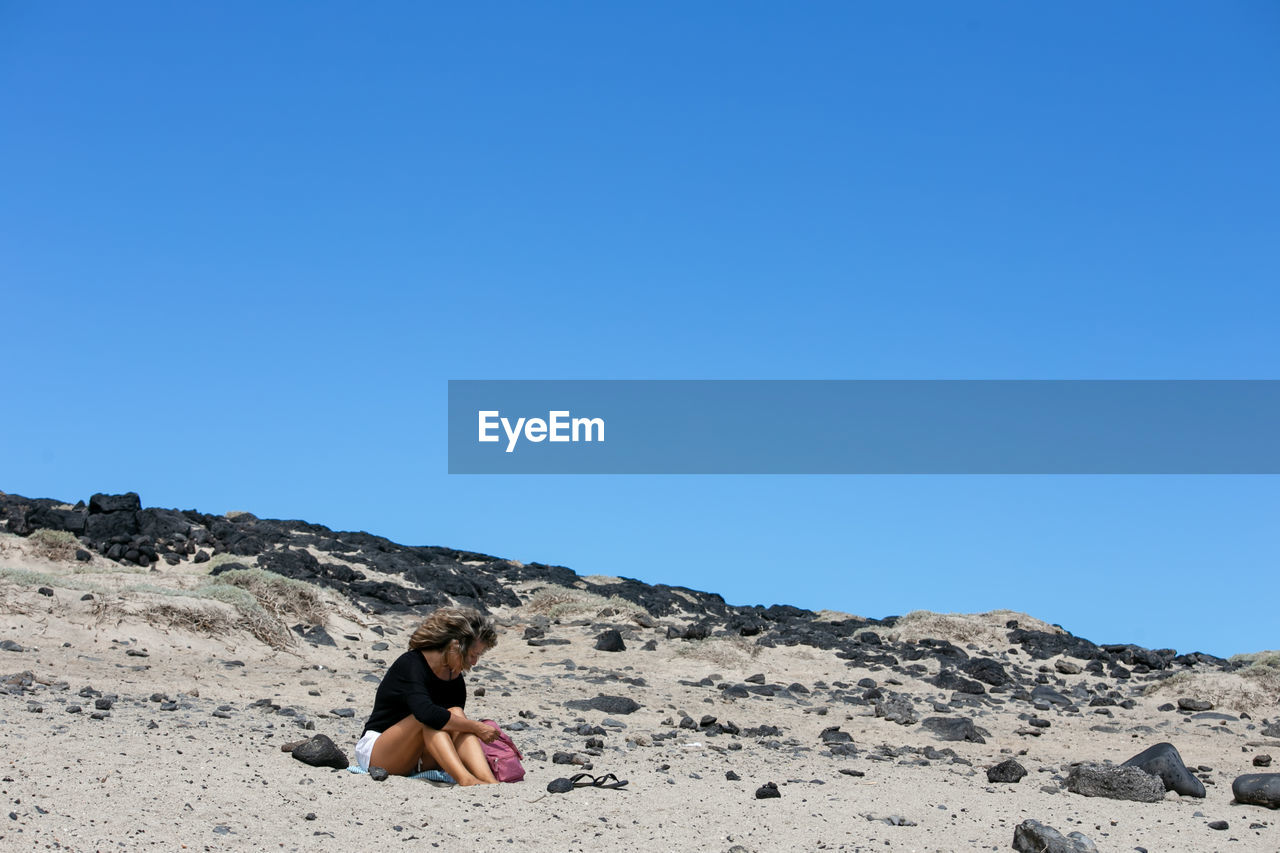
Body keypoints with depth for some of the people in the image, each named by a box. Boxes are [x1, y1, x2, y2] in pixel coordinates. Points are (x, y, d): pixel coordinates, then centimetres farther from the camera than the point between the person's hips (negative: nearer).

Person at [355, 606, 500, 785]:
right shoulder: (410, 665, -18)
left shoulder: (455, 680, 4)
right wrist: (476, 728, -31)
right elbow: (426, 713, -36)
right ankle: (466, 781, -51)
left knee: (456, 714, -20)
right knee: (430, 720, -31)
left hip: (418, 760, 6)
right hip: (375, 754, -6)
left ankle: (489, 782, -43)